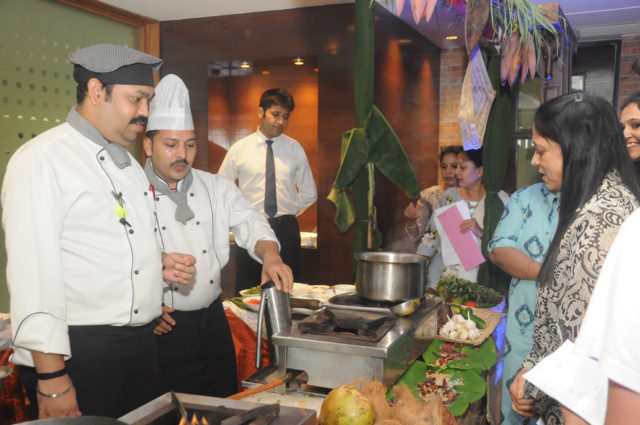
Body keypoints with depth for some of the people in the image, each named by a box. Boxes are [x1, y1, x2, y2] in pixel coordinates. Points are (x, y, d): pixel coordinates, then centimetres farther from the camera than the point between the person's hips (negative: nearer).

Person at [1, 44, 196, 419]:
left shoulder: (128, 162, 14)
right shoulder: (41, 161, -12)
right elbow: (32, 272, -18)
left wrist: (159, 262, 3)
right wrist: (51, 378, -19)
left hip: (140, 343, 8)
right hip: (78, 353, -8)